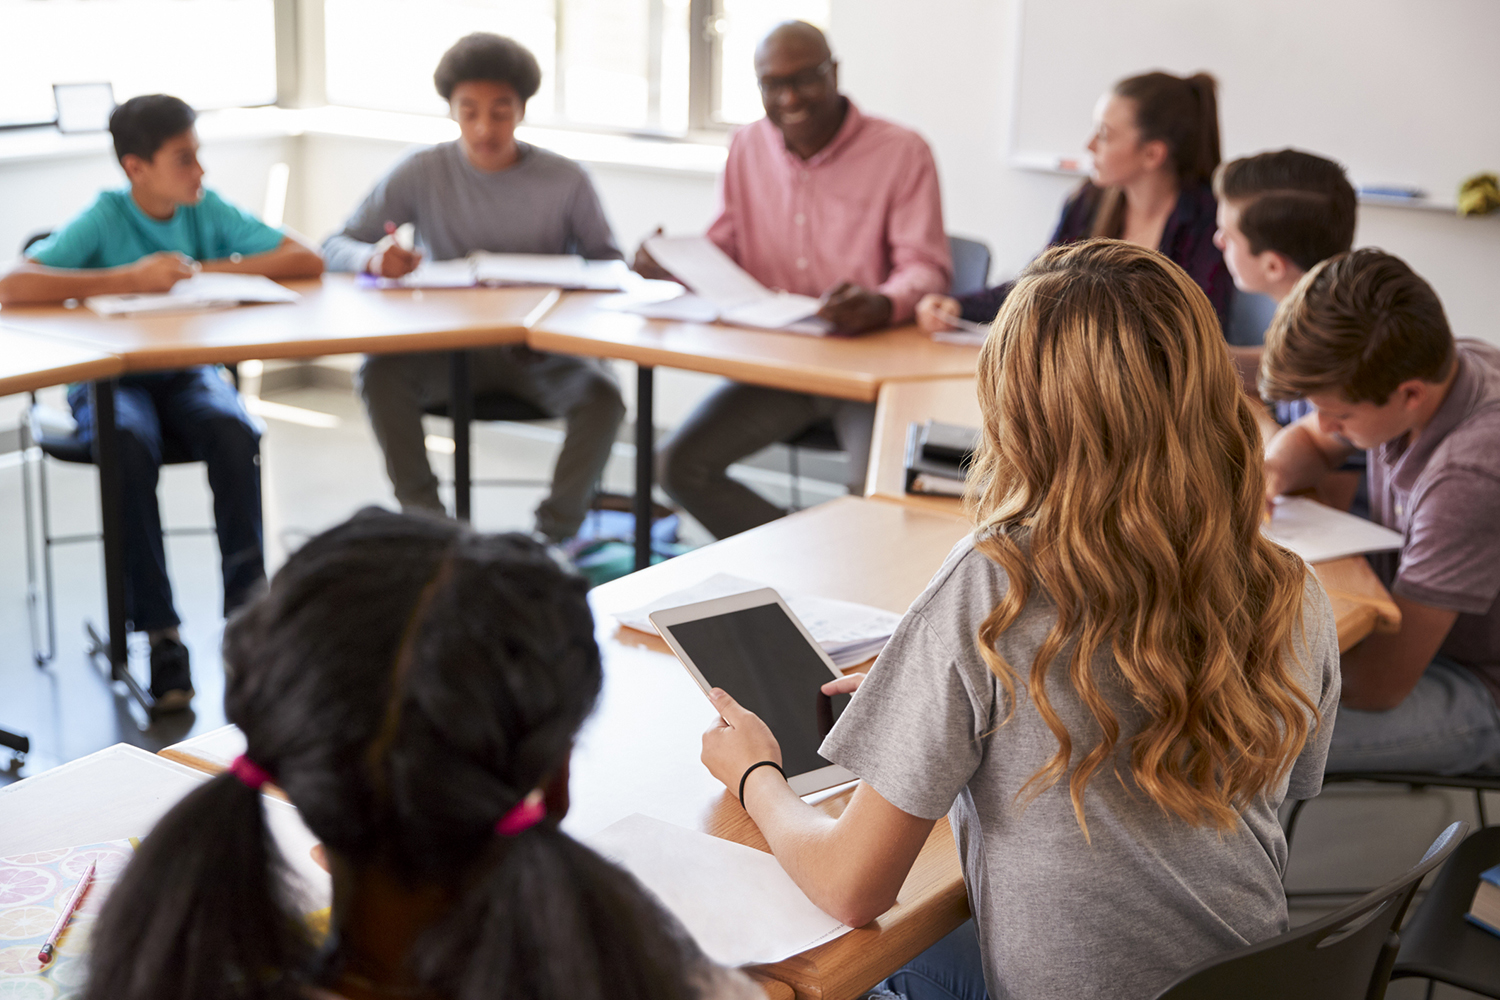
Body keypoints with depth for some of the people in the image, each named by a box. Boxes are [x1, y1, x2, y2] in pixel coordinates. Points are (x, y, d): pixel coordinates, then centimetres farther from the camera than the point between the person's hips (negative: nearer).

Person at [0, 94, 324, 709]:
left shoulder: (208, 211, 1)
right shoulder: (103, 221, -8)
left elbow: (307, 261, -3)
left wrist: (207, 270, -12)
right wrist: (131, 278, -24)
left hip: (188, 373, 2)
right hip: (109, 378, -2)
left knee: (234, 433, -31)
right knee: (131, 448, -35)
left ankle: (247, 608, -21)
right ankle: (159, 634, -27)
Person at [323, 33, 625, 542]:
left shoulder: (566, 180, -2)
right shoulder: (422, 172, -1)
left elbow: (608, 264, 5)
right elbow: (335, 246, 1)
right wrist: (375, 258, -25)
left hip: (541, 352, -1)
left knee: (601, 394, -31)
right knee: (381, 372, -29)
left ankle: (553, 536, -19)